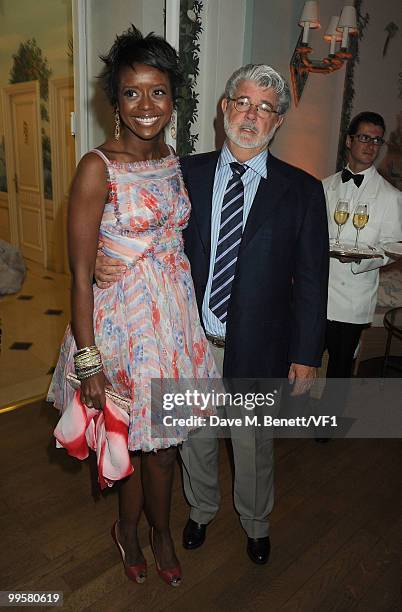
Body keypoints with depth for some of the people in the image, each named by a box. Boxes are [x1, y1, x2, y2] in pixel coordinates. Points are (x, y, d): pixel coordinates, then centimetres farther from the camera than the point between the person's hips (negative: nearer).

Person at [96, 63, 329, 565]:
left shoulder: (301, 190, -5)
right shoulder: (186, 173, 0)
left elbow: (311, 281, -4)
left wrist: (306, 355, -4)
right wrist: (106, 262, -17)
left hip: (256, 350, -1)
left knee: (253, 446, 19)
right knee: (194, 437, 22)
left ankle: (255, 523, 49)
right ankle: (201, 509, 52)